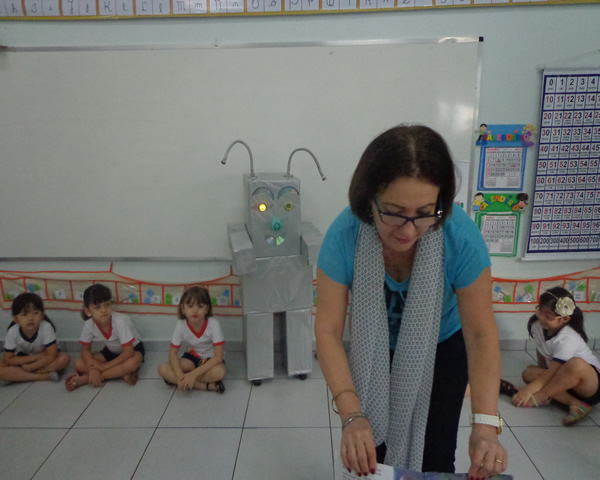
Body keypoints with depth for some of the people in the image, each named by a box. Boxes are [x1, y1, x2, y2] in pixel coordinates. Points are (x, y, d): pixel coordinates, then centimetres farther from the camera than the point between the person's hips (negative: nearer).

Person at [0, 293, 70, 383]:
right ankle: (45, 376, -24)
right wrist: (36, 357, -23)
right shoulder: (13, 331, -23)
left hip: (43, 358, -1)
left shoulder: (46, 327, -30)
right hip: (23, 359, 1)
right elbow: (8, 359, -15)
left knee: (64, 358, -30)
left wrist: (29, 367, -25)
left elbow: (52, 355, -27)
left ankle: (20, 375, -19)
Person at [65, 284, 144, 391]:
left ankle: (85, 379, -22)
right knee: (79, 364, -15)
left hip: (133, 348, -4)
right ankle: (121, 373, -18)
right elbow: (85, 350, -8)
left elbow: (128, 352, -30)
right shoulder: (89, 324, -21)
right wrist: (93, 368, -25)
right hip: (111, 351, 4)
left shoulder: (120, 321, -34)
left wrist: (105, 366, -27)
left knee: (132, 363, -38)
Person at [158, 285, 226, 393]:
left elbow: (218, 357, -28)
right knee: (163, 369, -20)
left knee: (219, 372, -38)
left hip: (211, 360, -4)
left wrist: (194, 374, -35)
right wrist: (179, 374, -29)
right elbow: (173, 352, -10)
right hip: (193, 357, 4)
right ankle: (207, 386, -22)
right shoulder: (181, 325, -17)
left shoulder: (213, 324, -26)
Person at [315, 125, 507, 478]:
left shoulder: (462, 238, -33)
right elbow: (329, 331, -28)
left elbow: (481, 334, -24)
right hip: (374, 353, 1)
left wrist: (486, 423, -34)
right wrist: (352, 415, -37)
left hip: (442, 351, 0)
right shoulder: (344, 236, -33)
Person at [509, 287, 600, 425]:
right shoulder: (538, 326, -9)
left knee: (576, 364, -39)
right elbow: (541, 352, 7)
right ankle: (574, 403, -25)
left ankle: (539, 397, -25)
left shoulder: (567, 339, -28)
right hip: (564, 380, 7)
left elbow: (552, 372, -28)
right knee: (529, 372, -15)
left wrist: (528, 390, -29)